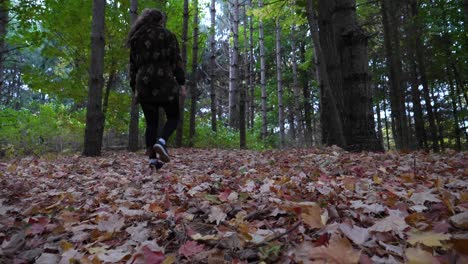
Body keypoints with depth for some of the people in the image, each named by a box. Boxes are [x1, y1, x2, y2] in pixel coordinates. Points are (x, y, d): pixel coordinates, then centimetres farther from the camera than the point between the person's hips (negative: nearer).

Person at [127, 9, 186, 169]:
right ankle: (161, 142, -18)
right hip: (164, 83, -4)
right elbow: (176, 60, -2)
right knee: (173, 117, 9)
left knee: (151, 123, 7)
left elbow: (133, 66, 17)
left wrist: (134, 89, 20)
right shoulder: (167, 35, 7)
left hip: (143, 85, 4)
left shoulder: (136, 38, 20)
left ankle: (153, 159, 1)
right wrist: (181, 83, -3)